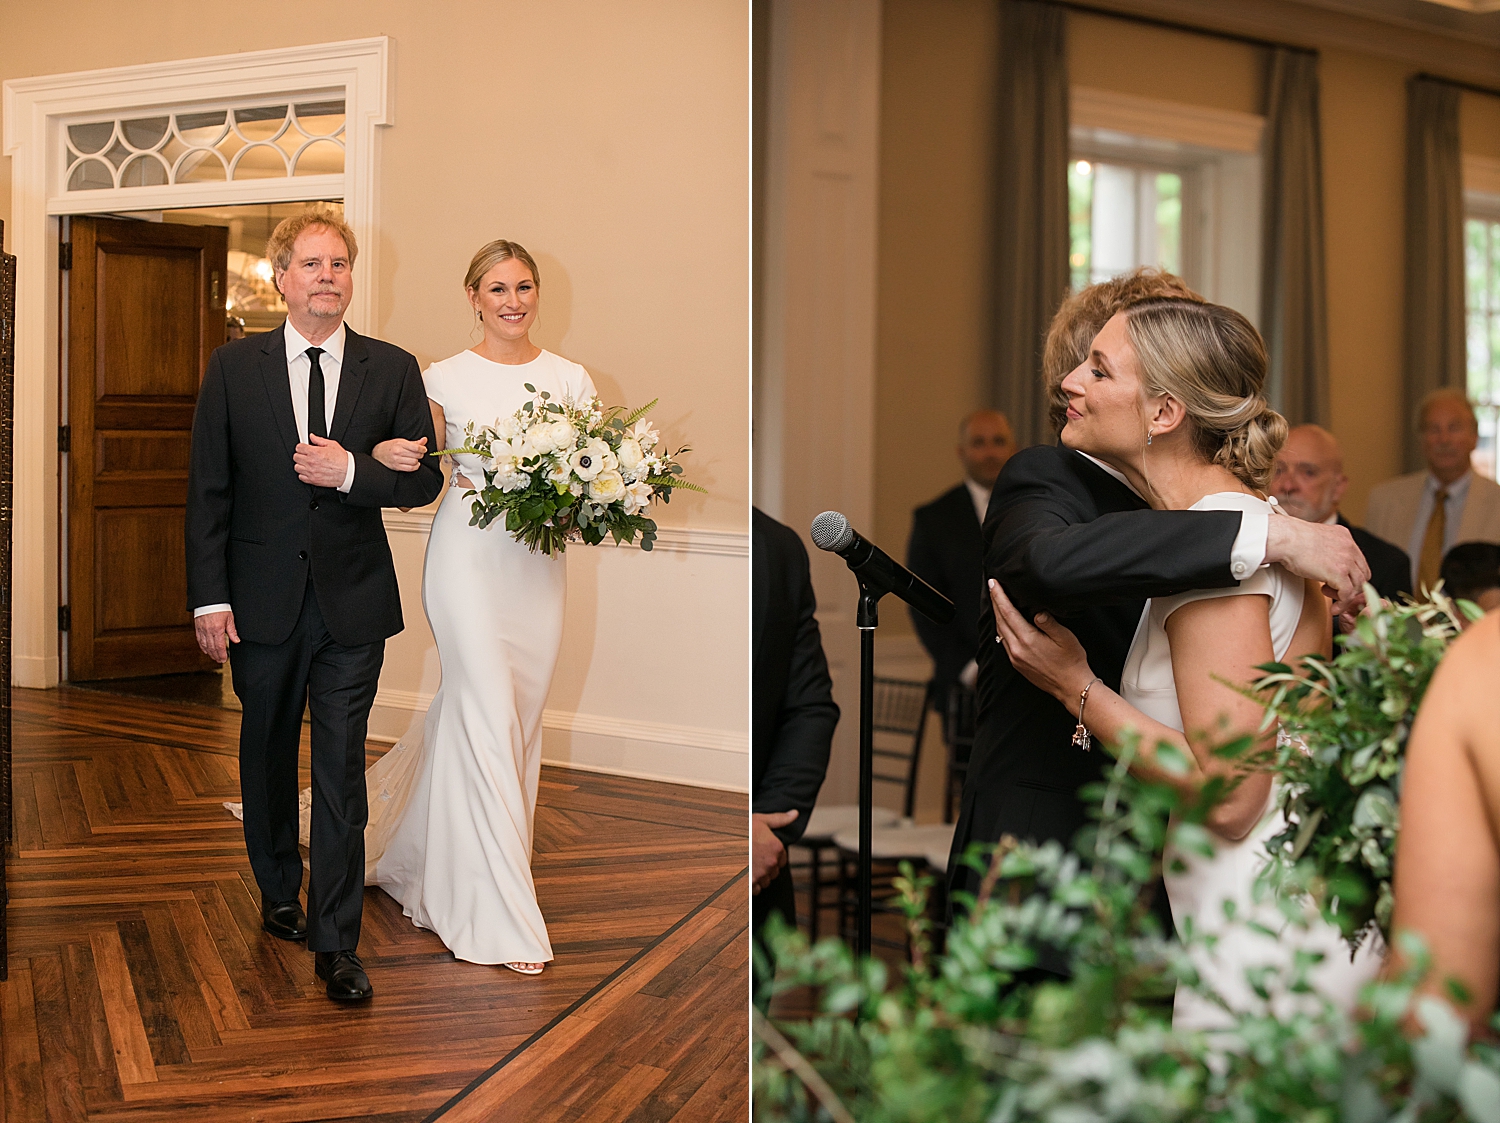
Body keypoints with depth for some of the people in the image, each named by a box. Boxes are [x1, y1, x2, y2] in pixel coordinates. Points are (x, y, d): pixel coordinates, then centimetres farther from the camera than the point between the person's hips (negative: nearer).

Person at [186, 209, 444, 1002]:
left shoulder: (391, 369, 2)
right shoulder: (233, 367, 1)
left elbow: (426, 477, 2)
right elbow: (208, 490, 0)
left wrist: (352, 472, -16)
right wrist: (209, 597, -6)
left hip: (352, 604, -1)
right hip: (262, 601, 1)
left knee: (341, 773, -1)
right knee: (266, 755, 16)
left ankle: (336, 943, 4)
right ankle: (278, 893, 37)